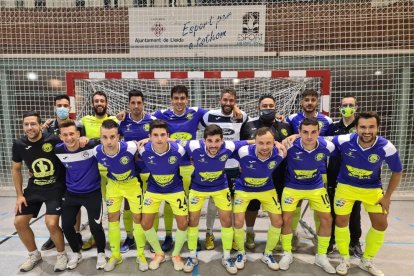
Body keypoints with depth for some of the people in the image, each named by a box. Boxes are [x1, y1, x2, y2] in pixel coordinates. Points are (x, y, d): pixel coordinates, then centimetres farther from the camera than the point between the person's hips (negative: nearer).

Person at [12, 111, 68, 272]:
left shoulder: (54, 140, -20)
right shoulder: (19, 145, -6)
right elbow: (16, 169, 8)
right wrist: (19, 195, 5)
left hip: (56, 188, -5)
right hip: (33, 189, 5)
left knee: (51, 223, -16)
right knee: (19, 222, 4)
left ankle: (62, 255, 13)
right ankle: (34, 255, 30)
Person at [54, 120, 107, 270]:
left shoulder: (92, 145, -23)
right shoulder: (58, 150, -11)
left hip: (93, 193, -4)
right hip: (71, 193, 4)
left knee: (95, 226, -3)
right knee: (66, 225, 8)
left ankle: (101, 254, 26)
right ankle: (76, 253, 36)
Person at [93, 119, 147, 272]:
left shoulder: (130, 148, -36)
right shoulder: (96, 152, -25)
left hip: (132, 183, -2)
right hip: (113, 184, 3)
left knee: (138, 218, 2)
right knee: (112, 217, 7)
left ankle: (141, 254, 22)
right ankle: (115, 255, 26)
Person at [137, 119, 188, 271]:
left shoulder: (178, 150, -29)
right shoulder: (144, 151, -24)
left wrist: (183, 179, 4)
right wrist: (147, 179, 6)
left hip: (175, 190, -1)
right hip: (153, 190, 2)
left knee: (183, 224, -1)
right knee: (145, 223, 2)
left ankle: (176, 254, 28)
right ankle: (159, 253, 29)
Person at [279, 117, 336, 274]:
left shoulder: (327, 146, -20)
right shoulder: (290, 146, -29)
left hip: (316, 187, 3)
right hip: (292, 187, -2)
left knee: (327, 219, 4)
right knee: (286, 219, -2)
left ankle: (321, 256, 26)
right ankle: (287, 254, 22)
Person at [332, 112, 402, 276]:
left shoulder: (386, 147, -23)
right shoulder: (344, 141, -27)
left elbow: (397, 172, -6)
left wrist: (387, 197, -3)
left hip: (372, 189, 2)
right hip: (346, 186, -1)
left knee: (381, 224, 6)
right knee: (341, 221, 0)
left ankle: (366, 261, 30)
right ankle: (344, 260, 24)